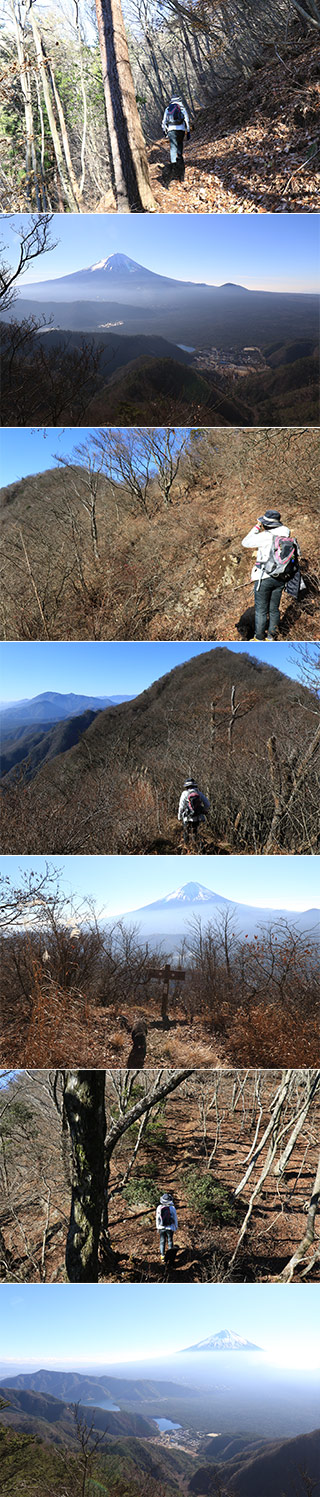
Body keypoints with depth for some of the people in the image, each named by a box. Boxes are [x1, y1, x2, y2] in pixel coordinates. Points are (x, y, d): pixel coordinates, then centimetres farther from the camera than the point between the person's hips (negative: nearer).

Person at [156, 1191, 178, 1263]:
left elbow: (157, 1218, 0)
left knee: (162, 1242, 12)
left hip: (162, 1227, 1)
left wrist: (157, 1227, 13)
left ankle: (162, 1256, 11)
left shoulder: (159, 1208, -8)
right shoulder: (172, 1208, -13)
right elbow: (175, 1218, -4)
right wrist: (176, 1227, 10)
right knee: (170, 1241, 13)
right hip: (170, 1227, -1)